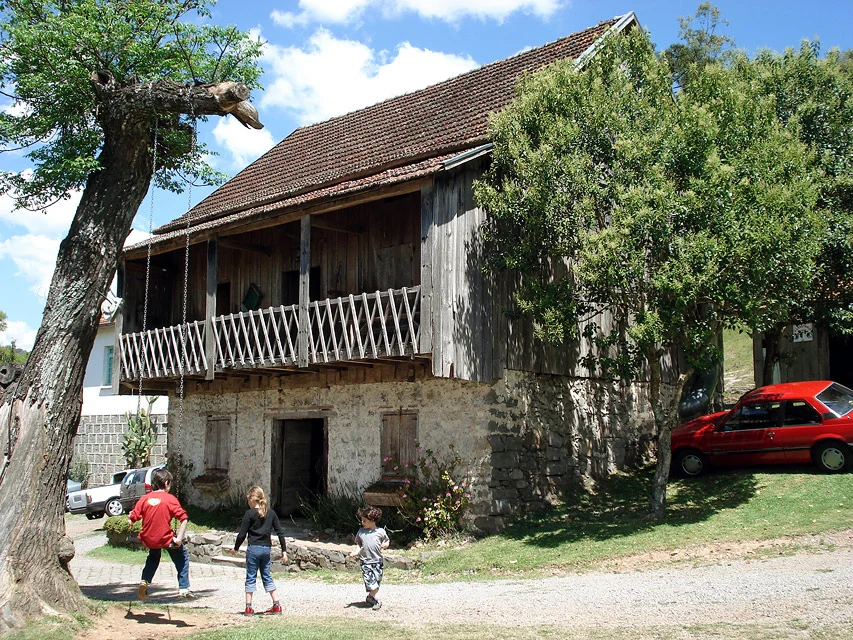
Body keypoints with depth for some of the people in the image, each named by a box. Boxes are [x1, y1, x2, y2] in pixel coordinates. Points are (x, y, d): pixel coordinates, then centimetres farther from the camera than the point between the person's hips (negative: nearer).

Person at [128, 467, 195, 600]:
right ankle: (183, 589, 9)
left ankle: (144, 581, 17)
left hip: (148, 539, 4)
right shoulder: (170, 499, -8)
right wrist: (179, 538, -13)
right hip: (166, 539, -4)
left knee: (153, 557, 34)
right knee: (182, 556, 16)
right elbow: (184, 518, -16)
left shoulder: (144, 498, 1)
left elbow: (132, 519, -2)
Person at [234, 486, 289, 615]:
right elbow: (280, 532, 5)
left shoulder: (249, 514, -8)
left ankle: (248, 607, 8)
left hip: (253, 549, -4)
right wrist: (284, 551, 10)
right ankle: (277, 605, 12)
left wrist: (236, 548, 8)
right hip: (266, 549, 4)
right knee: (267, 577, 15)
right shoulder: (271, 513, 5)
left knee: (250, 578, 6)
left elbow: (242, 534, -8)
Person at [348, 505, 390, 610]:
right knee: (370, 582, -10)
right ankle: (377, 600, -2)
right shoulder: (361, 532, 3)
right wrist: (355, 552, -8)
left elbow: (386, 542, 11)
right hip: (365, 561, 0)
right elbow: (358, 544, 10)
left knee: (377, 581, 7)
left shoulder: (380, 531, -2)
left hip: (377, 561, 0)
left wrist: (384, 545, -11)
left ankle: (371, 597, 26)